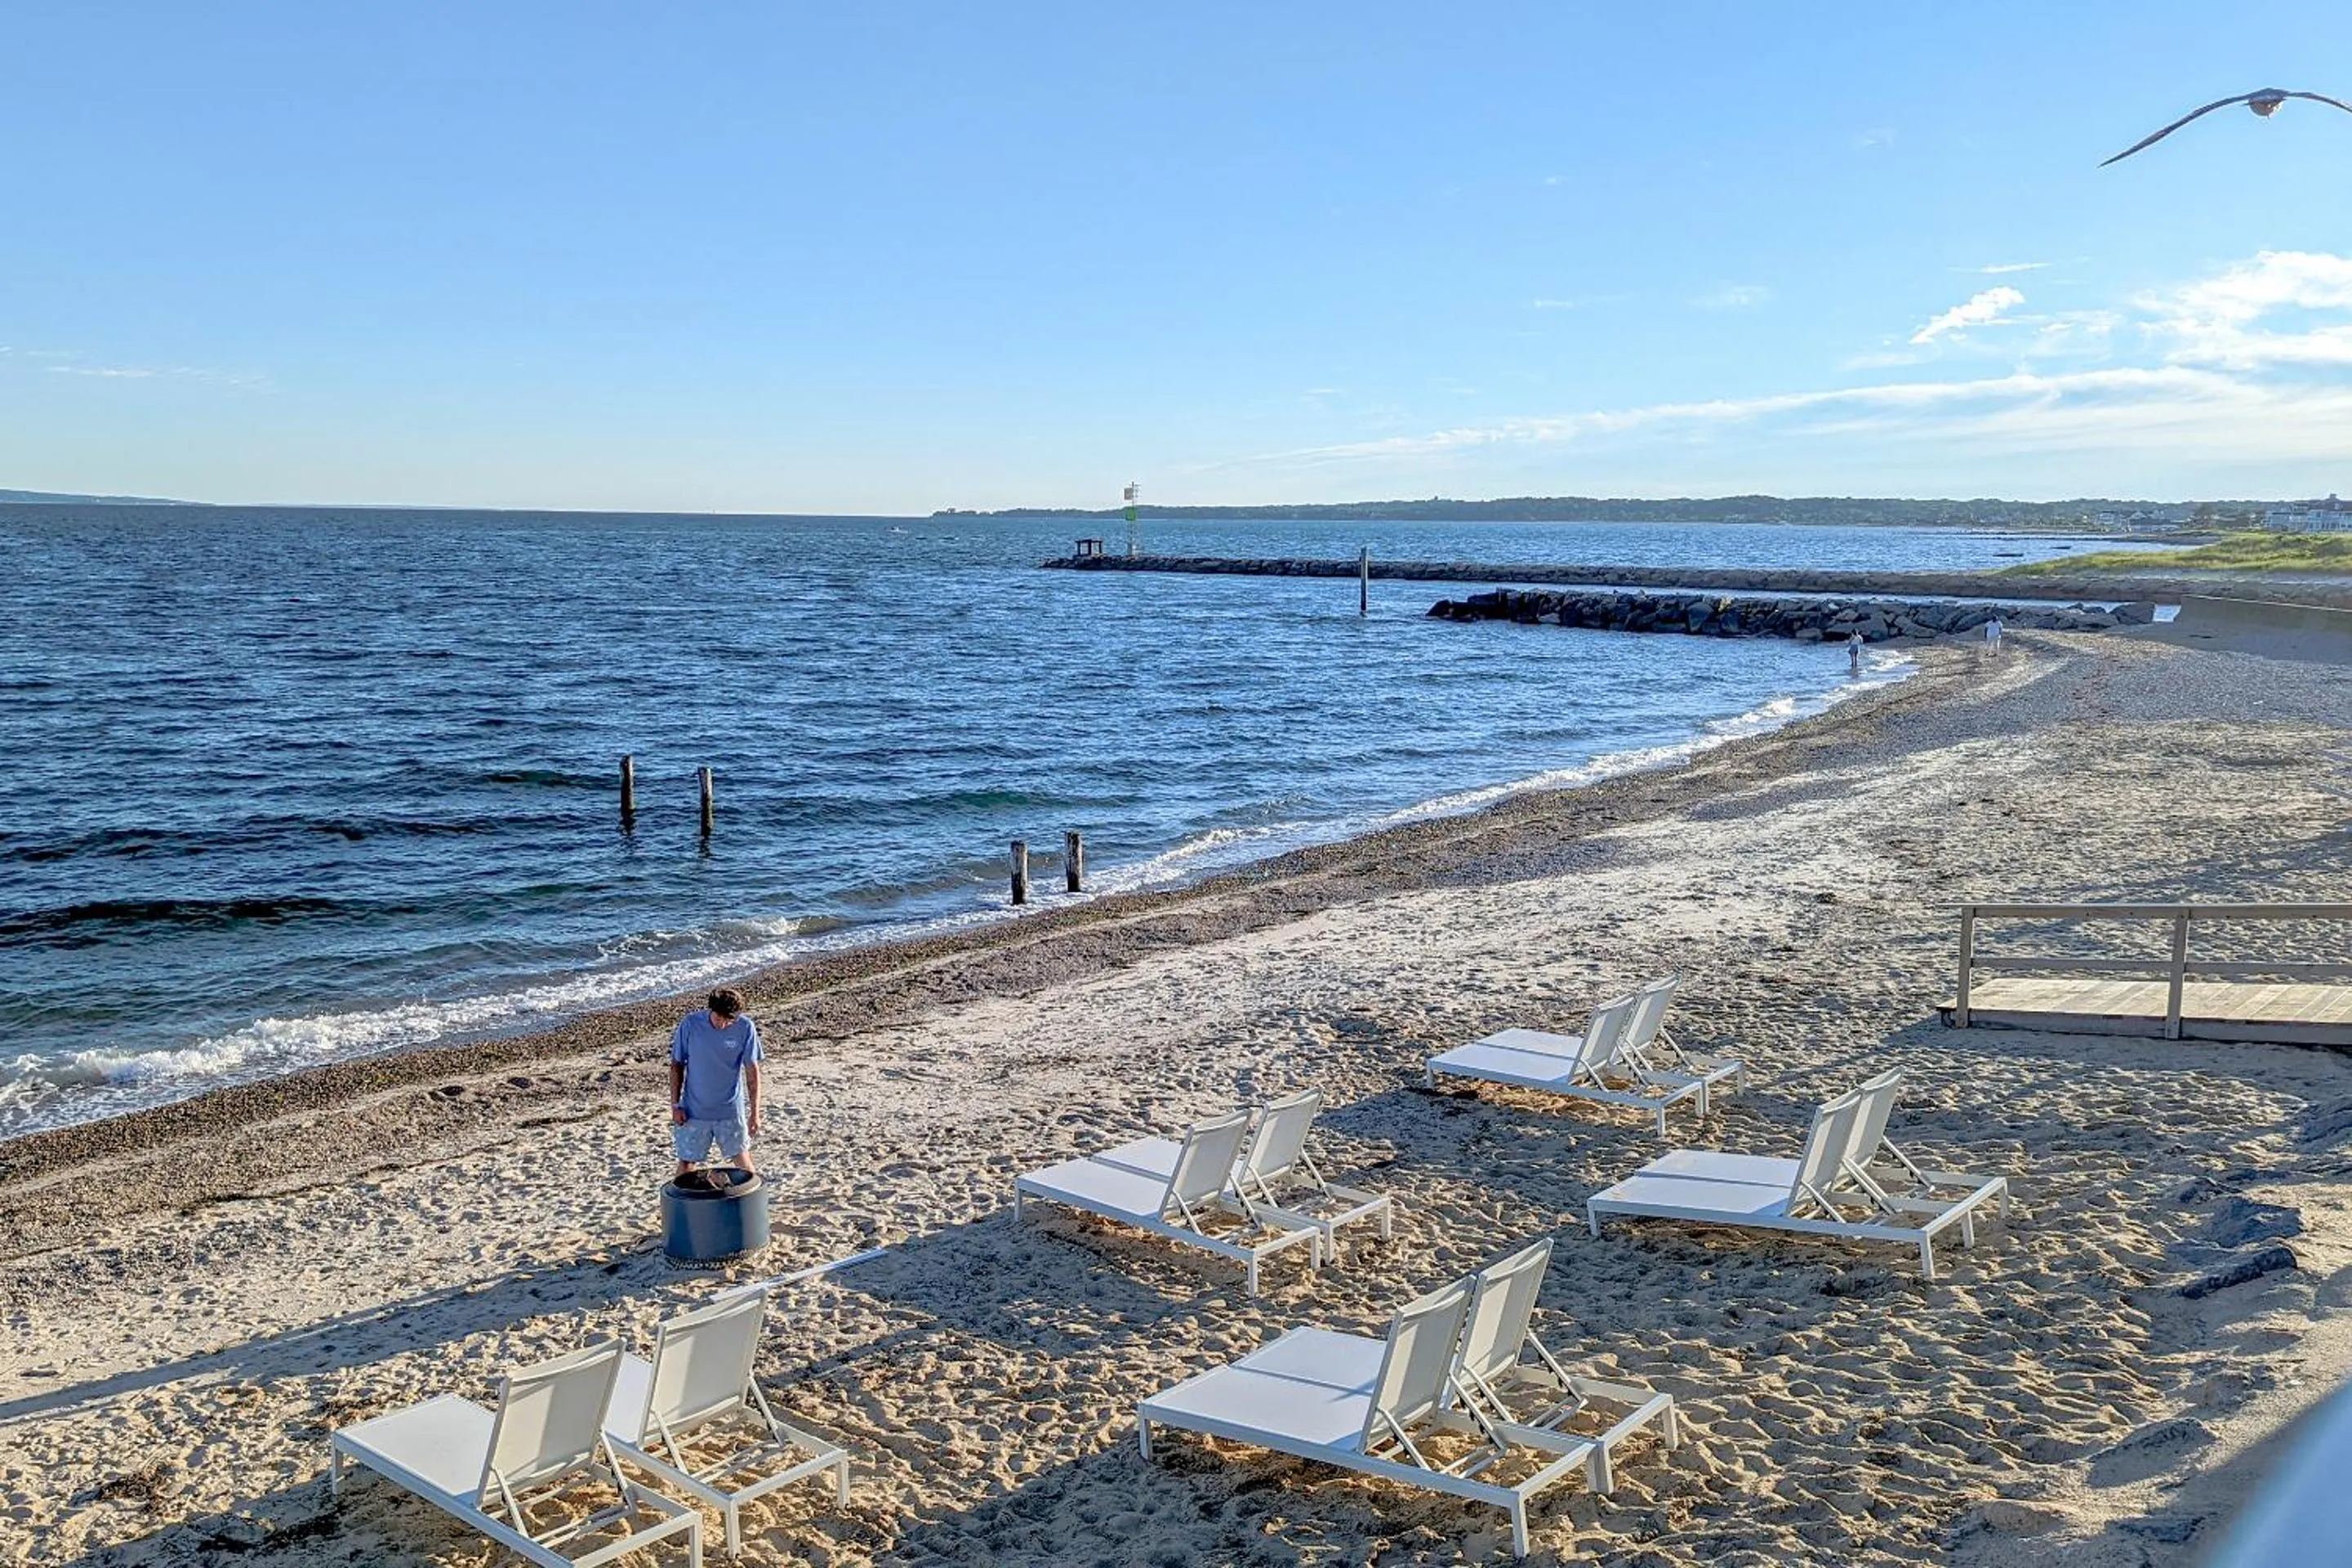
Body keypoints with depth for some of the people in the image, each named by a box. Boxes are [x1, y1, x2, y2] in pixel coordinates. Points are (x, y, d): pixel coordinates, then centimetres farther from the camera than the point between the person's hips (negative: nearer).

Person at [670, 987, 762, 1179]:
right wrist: (675, 1105, -2)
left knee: (742, 1158, 9)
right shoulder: (690, 1025, -12)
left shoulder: (745, 1028, -13)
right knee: (686, 1162, 6)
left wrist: (754, 1113, -7)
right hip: (694, 1110, 0)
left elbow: (752, 1071, -6)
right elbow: (677, 1065, -1)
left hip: (731, 1109, 0)